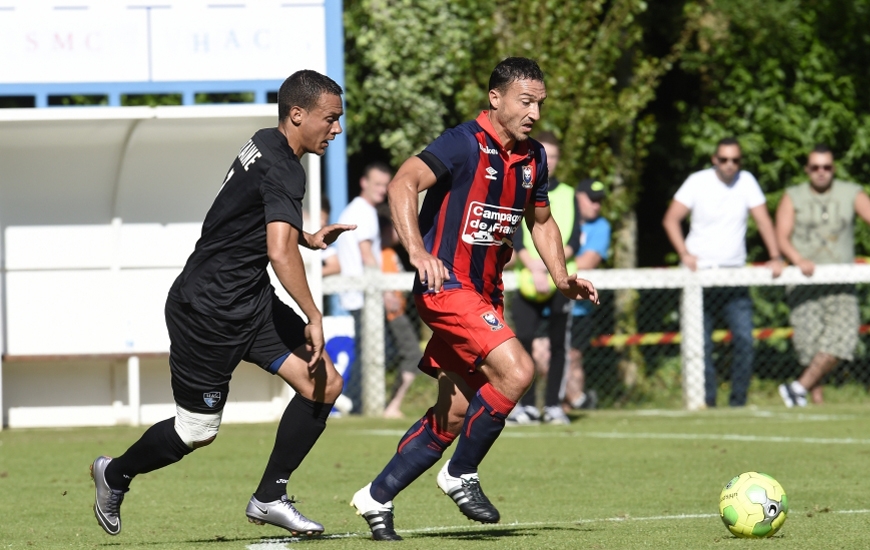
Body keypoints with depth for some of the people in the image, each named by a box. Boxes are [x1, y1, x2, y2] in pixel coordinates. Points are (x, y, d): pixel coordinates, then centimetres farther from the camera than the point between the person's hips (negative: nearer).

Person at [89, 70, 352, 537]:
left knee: (325, 385, -4)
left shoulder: (265, 145, 9)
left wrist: (309, 239, 18)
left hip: (250, 304, 10)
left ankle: (269, 498, 4)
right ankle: (114, 475, 31)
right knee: (198, 432, 3)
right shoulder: (282, 170, -22)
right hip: (207, 314, -10)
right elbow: (280, 252, -35)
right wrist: (313, 318, -31)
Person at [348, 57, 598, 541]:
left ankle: (378, 497, 22)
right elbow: (404, 183, -25)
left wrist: (562, 278, 10)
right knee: (516, 370, -24)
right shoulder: (466, 143, -15)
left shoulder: (533, 158, 9)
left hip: (485, 293, 9)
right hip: (446, 285, -9)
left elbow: (541, 220, 24)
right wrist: (418, 252, -38)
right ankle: (462, 474, -7)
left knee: (455, 413, 9)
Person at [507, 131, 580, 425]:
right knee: (523, 339, -10)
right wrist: (533, 269, -15)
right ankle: (526, 405, -5)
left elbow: (574, 239, 5)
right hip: (527, 279, -1)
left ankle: (554, 405, 5)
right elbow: (514, 237, -2)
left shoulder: (568, 195, 14)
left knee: (558, 343, -1)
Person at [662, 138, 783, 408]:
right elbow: (671, 219, -3)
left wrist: (775, 258, -9)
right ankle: (706, 402, 5)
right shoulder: (698, 182, -3)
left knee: (745, 340, -6)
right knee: (701, 344, -3)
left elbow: (763, 220, 2)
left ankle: (738, 401, 4)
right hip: (701, 273, -2)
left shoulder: (746, 181, 3)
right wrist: (685, 254, -16)